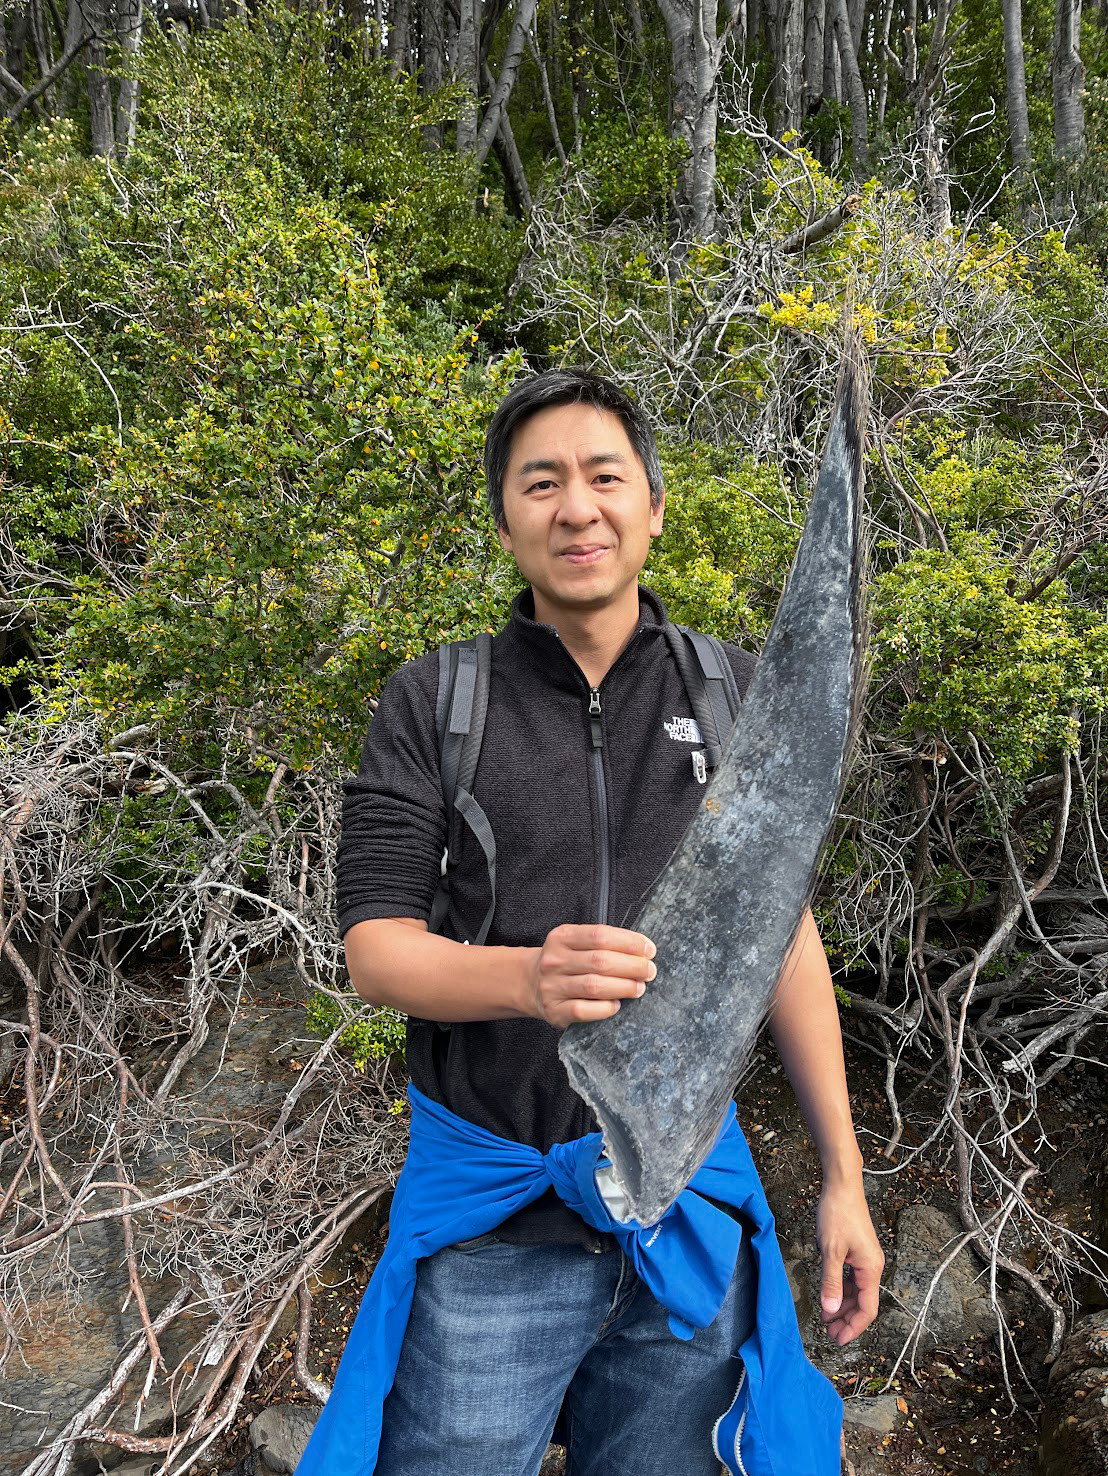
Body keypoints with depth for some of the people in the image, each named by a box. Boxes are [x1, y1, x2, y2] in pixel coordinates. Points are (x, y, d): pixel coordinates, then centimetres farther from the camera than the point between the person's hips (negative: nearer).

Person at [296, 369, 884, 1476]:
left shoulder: (732, 691, 2)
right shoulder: (431, 704, -3)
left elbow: (782, 929, 5)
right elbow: (374, 949, -8)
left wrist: (843, 1176, 5)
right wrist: (530, 976, -29)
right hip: (490, 1220, -1)